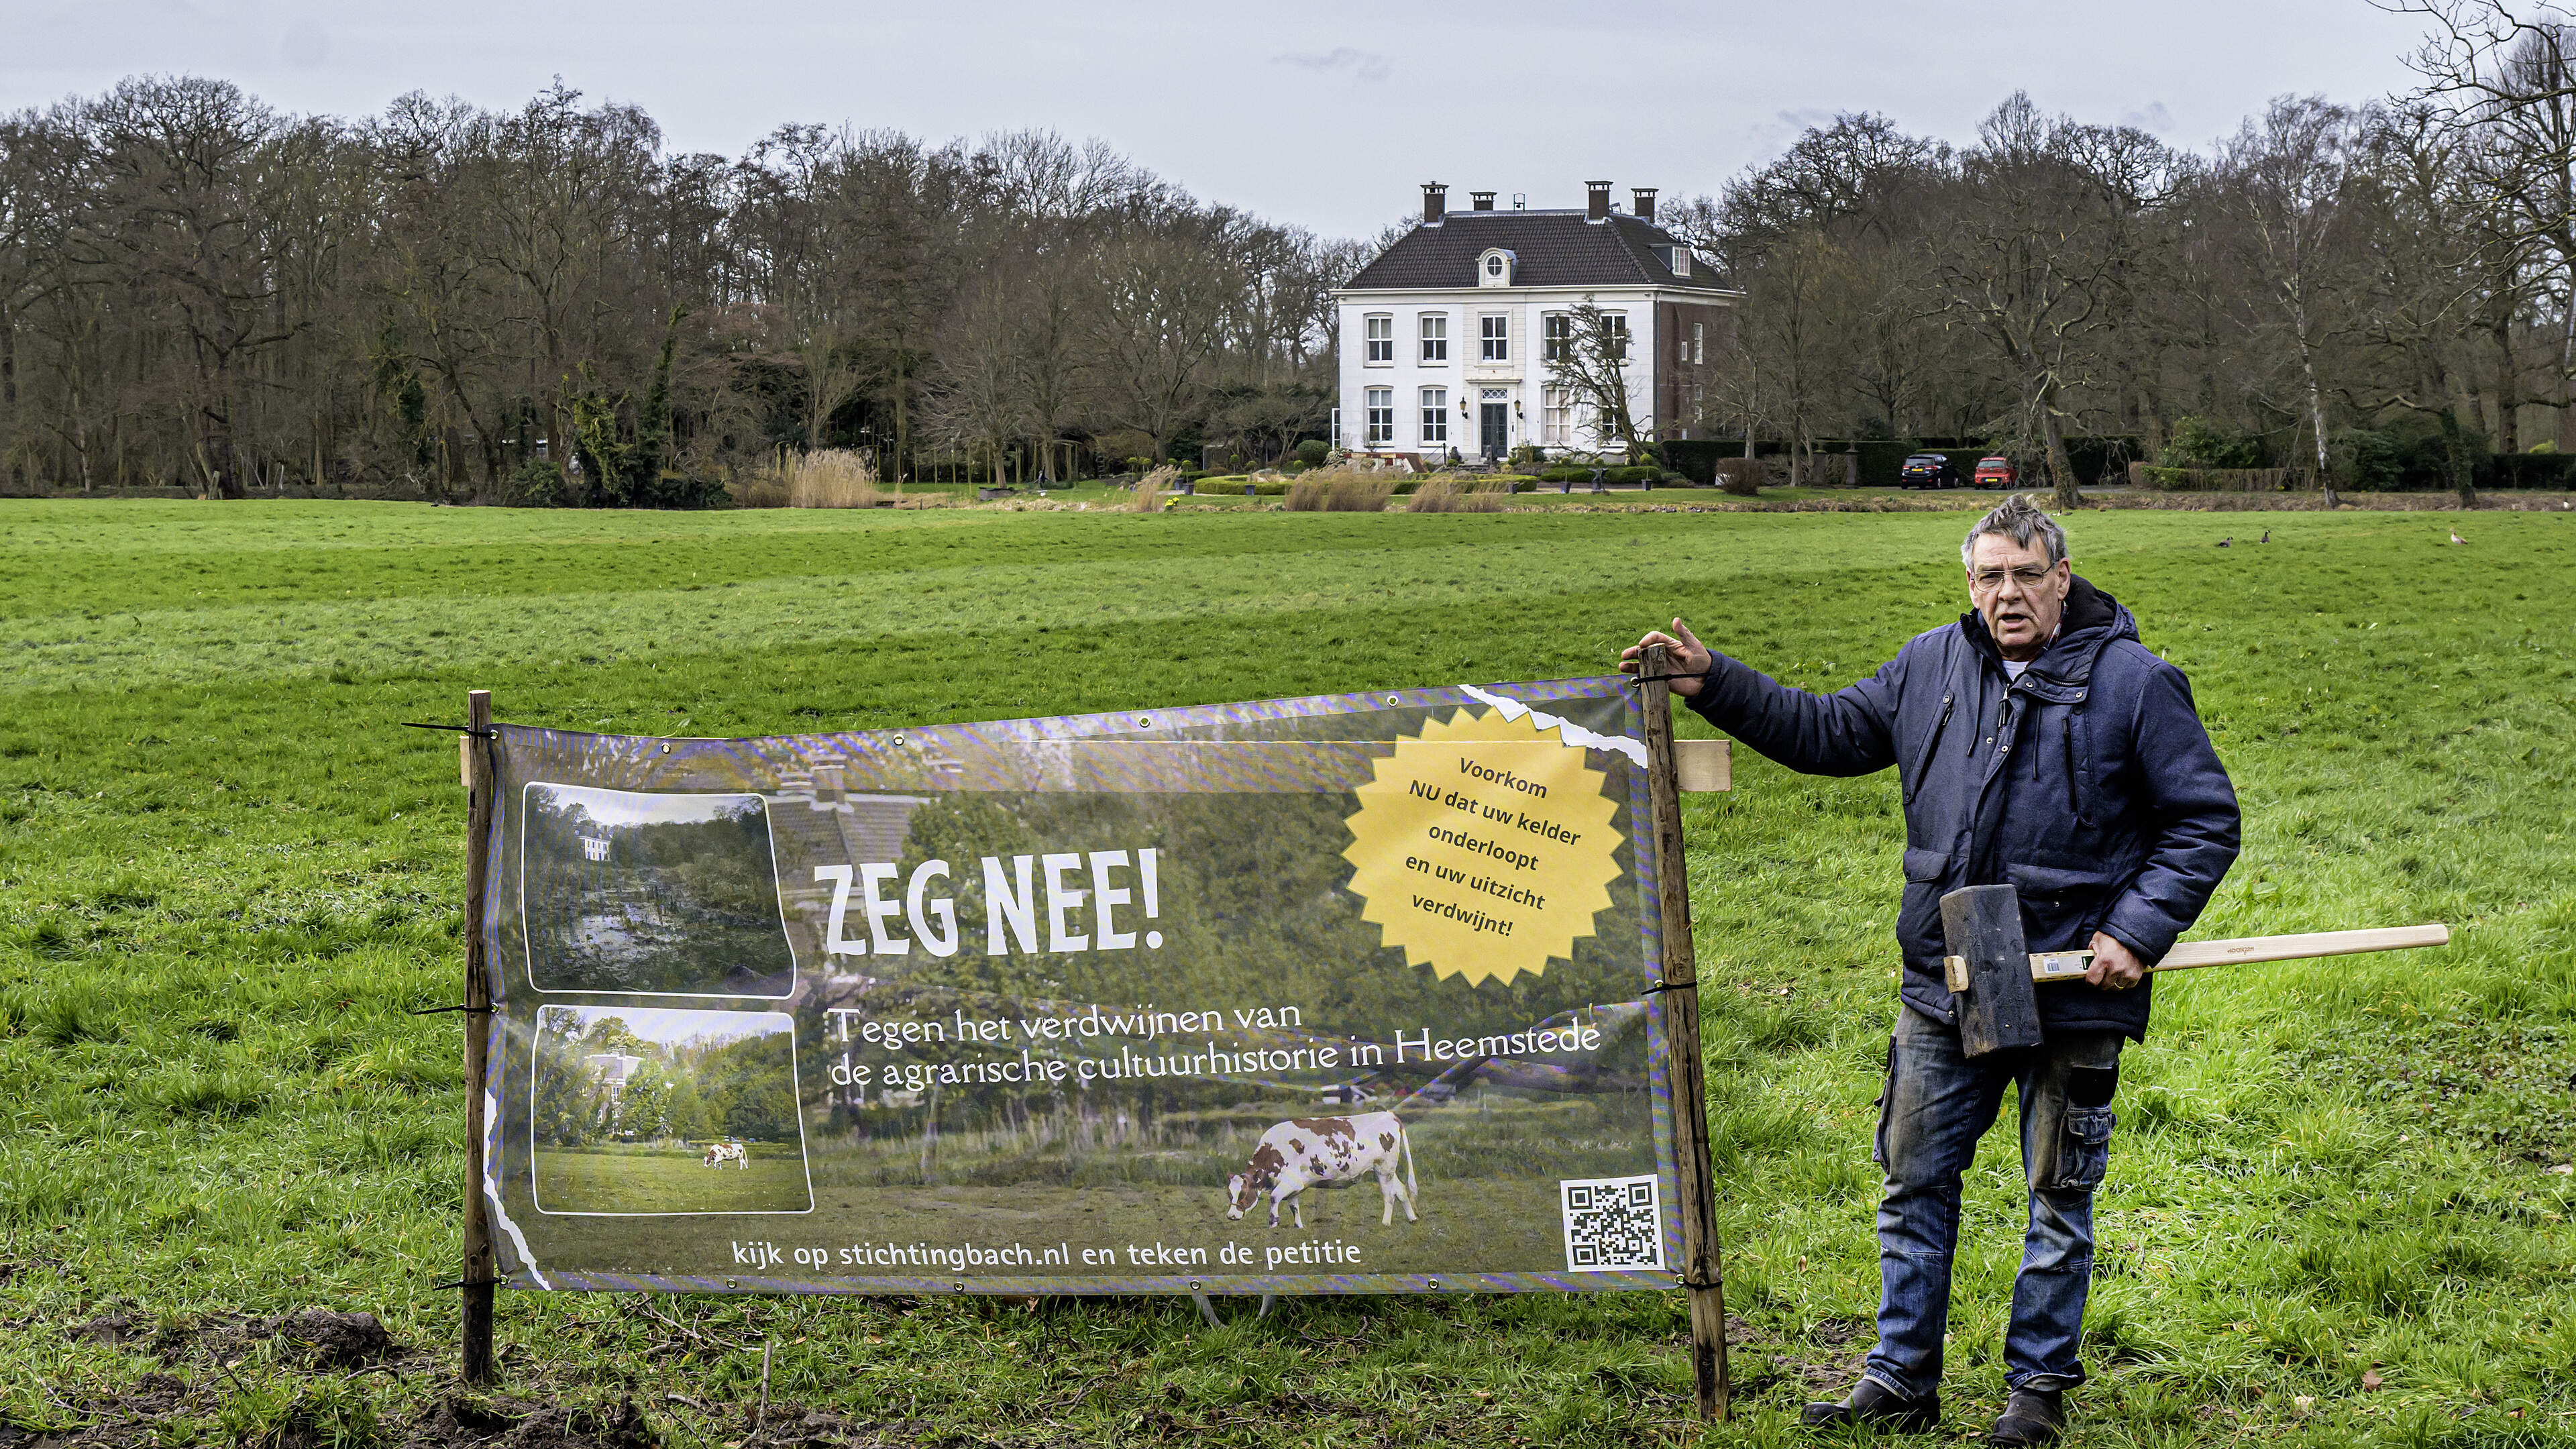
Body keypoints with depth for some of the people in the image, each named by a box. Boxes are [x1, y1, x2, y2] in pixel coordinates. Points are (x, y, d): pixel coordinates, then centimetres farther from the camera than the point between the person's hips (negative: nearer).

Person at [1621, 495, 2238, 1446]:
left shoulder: (2134, 683, -7)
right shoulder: (1932, 666, 5)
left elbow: (2205, 822, -5)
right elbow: (1827, 731, 14)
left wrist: (2138, 933, -14)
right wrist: (1711, 684, 5)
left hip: (2073, 989, -4)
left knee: (2059, 1198, 9)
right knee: (1915, 1184, 11)